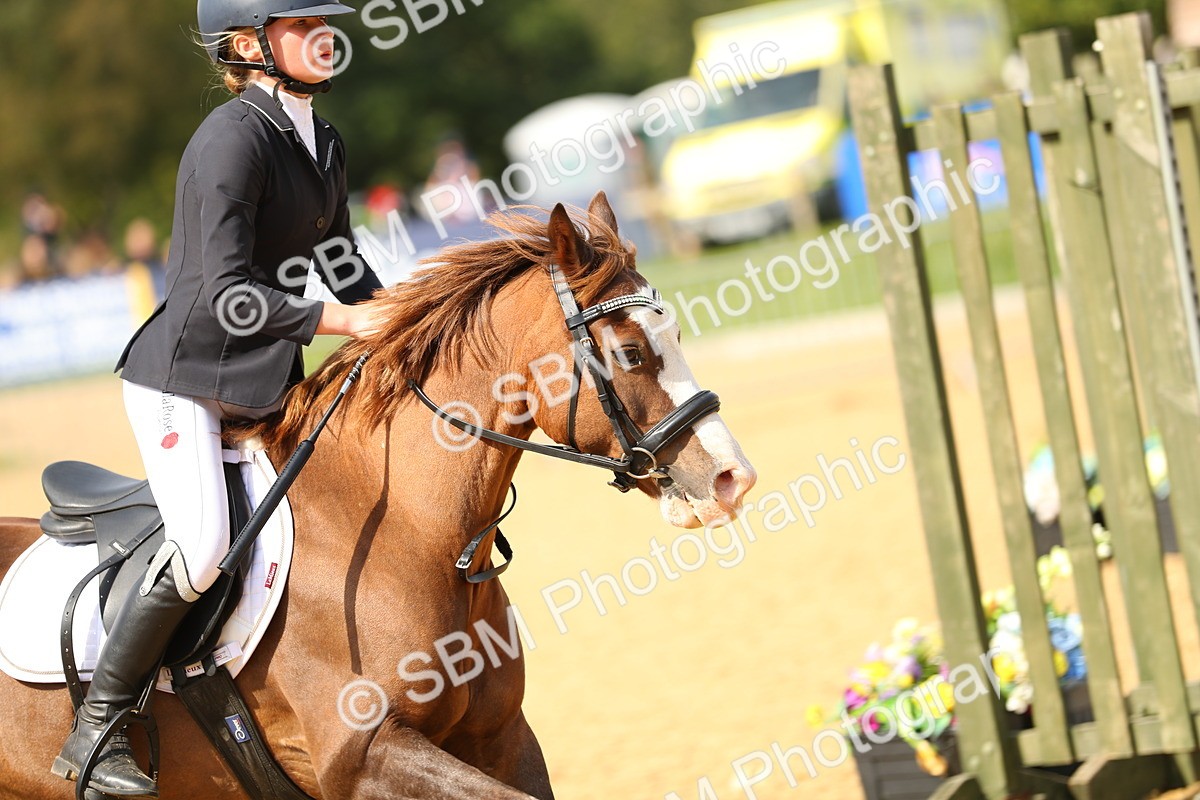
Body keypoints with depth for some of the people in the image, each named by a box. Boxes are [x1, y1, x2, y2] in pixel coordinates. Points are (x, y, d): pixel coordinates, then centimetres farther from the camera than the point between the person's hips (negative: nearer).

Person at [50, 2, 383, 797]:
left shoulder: (324, 144, 9)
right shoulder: (234, 138, -19)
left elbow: (345, 269, 17)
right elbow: (229, 293, -23)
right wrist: (342, 321, -24)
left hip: (264, 376, 9)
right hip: (184, 375, -9)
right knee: (202, 548, -21)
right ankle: (94, 730, -9)